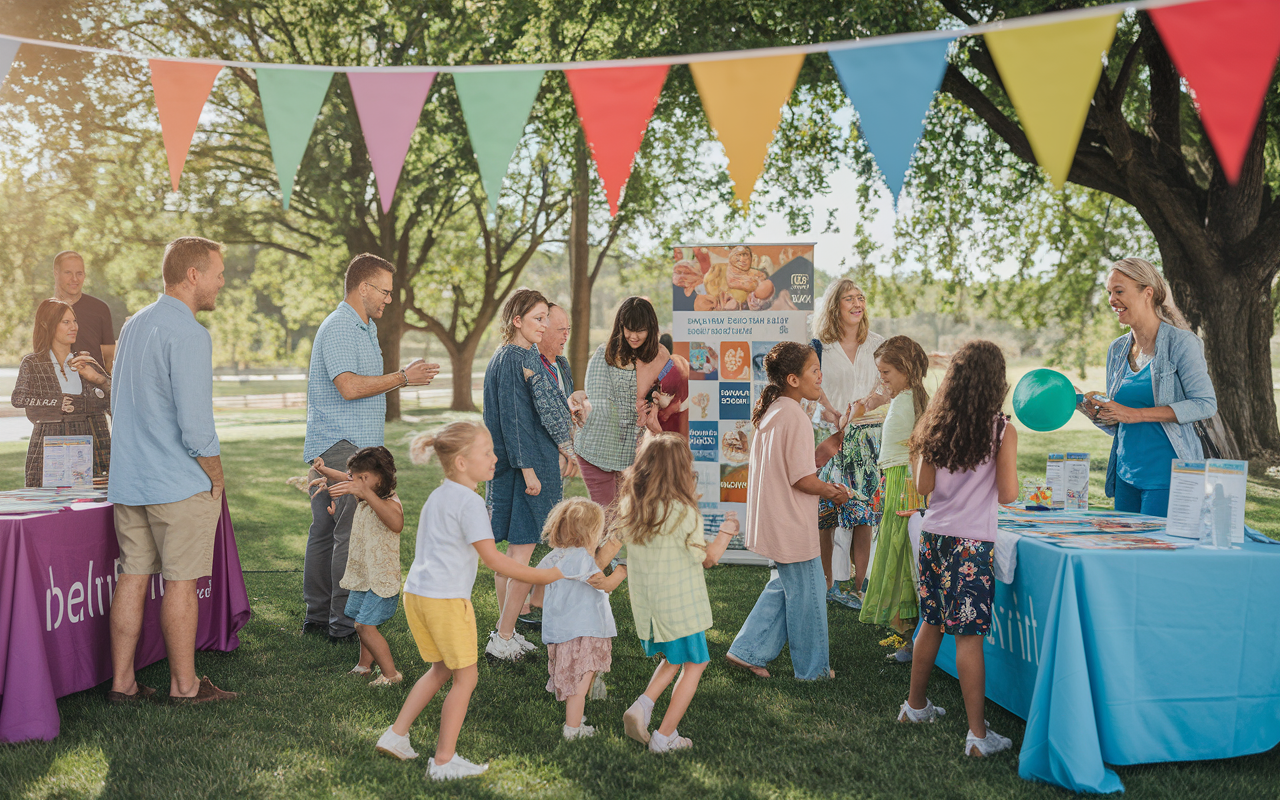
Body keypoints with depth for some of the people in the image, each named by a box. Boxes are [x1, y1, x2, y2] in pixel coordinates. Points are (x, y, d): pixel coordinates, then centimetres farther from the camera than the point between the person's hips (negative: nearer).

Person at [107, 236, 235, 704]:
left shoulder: (133, 325, 12)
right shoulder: (188, 335, -17)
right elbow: (195, 424, -21)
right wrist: (216, 475, -7)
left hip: (128, 482, 8)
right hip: (181, 485, -8)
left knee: (133, 577, 11)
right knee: (180, 582, 1)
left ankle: (122, 682, 16)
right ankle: (185, 685, 10)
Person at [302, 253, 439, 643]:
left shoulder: (364, 328, 21)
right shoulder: (338, 328, -13)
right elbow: (349, 387, -23)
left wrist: (405, 377, 14)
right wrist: (403, 379, -18)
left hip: (354, 446, 11)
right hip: (341, 446, -11)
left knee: (326, 531, 14)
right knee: (351, 535, -9)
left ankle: (318, 615, 21)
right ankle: (344, 623, -4)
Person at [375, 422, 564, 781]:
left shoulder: (436, 497, 16)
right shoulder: (470, 502, -13)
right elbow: (492, 558, -15)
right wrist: (542, 576, -10)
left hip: (415, 592, 9)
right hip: (446, 598, -9)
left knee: (441, 668, 23)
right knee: (465, 676, 3)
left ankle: (396, 735, 25)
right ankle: (444, 760, 8)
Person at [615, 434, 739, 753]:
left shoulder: (629, 508, -3)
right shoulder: (683, 512, -19)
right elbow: (706, 559, -10)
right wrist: (726, 532, 7)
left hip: (645, 603, 6)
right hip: (680, 603, -6)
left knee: (672, 659, 25)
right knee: (694, 665, 10)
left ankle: (642, 706, 5)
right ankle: (664, 737, 9)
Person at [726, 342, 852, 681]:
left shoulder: (770, 412, 8)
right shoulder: (795, 416, -22)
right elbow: (803, 479, -21)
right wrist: (834, 492, -5)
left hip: (773, 522, 9)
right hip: (793, 526, -9)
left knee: (787, 586, 21)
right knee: (807, 593, 6)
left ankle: (748, 651, 22)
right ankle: (813, 668, 20)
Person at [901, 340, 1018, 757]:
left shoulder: (936, 425, 3)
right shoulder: (1002, 431, -9)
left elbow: (923, 486, 4)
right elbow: (1008, 495, -9)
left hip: (933, 535, 5)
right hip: (973, 541, -5)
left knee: (932, 622, 19)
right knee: (969, 634, -4)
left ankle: (916, 705, 33)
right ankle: (978, 734, 0)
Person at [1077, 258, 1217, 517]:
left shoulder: (1180, 342, -7)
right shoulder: (1117, 349, 12)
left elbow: (1206, 404, -14)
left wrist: (1136, 414, -18)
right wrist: (1095, 412, -5)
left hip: (1168, 476, -6)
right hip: (1126, 475, 6)